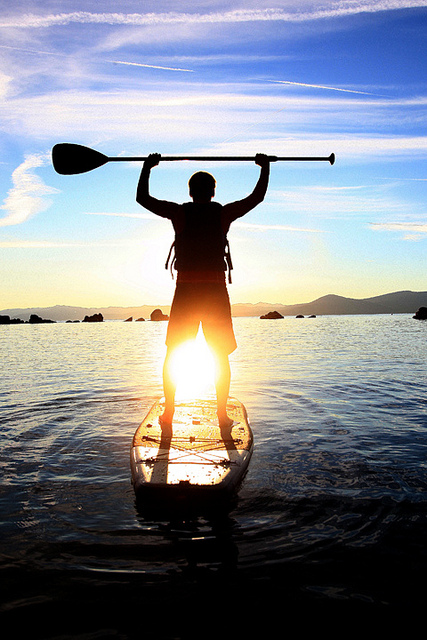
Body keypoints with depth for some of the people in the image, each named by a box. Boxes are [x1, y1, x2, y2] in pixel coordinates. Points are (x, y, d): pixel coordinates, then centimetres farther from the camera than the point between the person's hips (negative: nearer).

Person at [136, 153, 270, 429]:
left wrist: (147, 168, 25)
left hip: (185, 289, 0)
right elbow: (257, 196, 16)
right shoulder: (224, 213, 3)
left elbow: (143, 198, 14)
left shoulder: (179, 212, 3)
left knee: (173, 353, 12)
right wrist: (265, 167, 28)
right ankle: (222, 414, 9)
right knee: (221, 356, 10)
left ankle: (169, 412, 12)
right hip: (216, 288, 0)